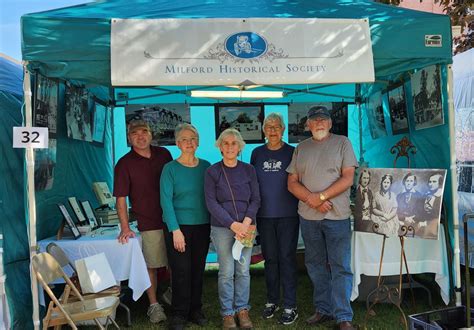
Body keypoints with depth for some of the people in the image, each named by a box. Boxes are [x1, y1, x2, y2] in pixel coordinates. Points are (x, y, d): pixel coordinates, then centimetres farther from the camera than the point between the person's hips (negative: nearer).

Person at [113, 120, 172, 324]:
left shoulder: (164, 154, 4)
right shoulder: (124, 164, -6)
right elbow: (121, 198, -8)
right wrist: (125, 227, -15)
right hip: (148, 224, -3)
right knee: (151, 265, 4)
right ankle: (154, 305, 20)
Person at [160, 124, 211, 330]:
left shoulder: (206, 166, 6)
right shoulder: (170, 169, -4)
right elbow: (166, 201, -9)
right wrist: (175, 230, -15)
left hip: (202, 226, 3)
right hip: (178, 226, -3)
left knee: (198, 269, 10)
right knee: (181, 271, 0)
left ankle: (195, 310, 27)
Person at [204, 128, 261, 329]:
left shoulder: (249, 170, 6)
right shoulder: (212, 172, -1)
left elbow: (255, 199, 4)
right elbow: (211, 203, -6)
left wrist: (246, 222, -11)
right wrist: (233, 225, -14)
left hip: (246, 226, 2)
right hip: (222, 228, -2)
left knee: (243, 271, 6)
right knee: (226, 272, 2)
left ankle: (242, 309, 22)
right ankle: (227, 313, 17)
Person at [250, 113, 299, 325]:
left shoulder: (292, 152, 1)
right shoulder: (257, 153, 8)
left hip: (288, 214, -3)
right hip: (264, 214, 3)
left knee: (287, 258, 0)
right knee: (269, 258, 12)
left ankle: (290, 306, 11)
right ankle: (272, 301, 27)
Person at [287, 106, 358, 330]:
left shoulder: (342, 143, 2)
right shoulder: (301, 148, 11)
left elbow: (348, 178, -7)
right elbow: (292, 183, 6)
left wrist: (321, 196, -14)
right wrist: (311, 199, -10)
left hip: (337, 215, -4)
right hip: (308, 216, 4)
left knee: (340, 267, -1)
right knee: (316, 265, 12)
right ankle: (323, 310, 26)